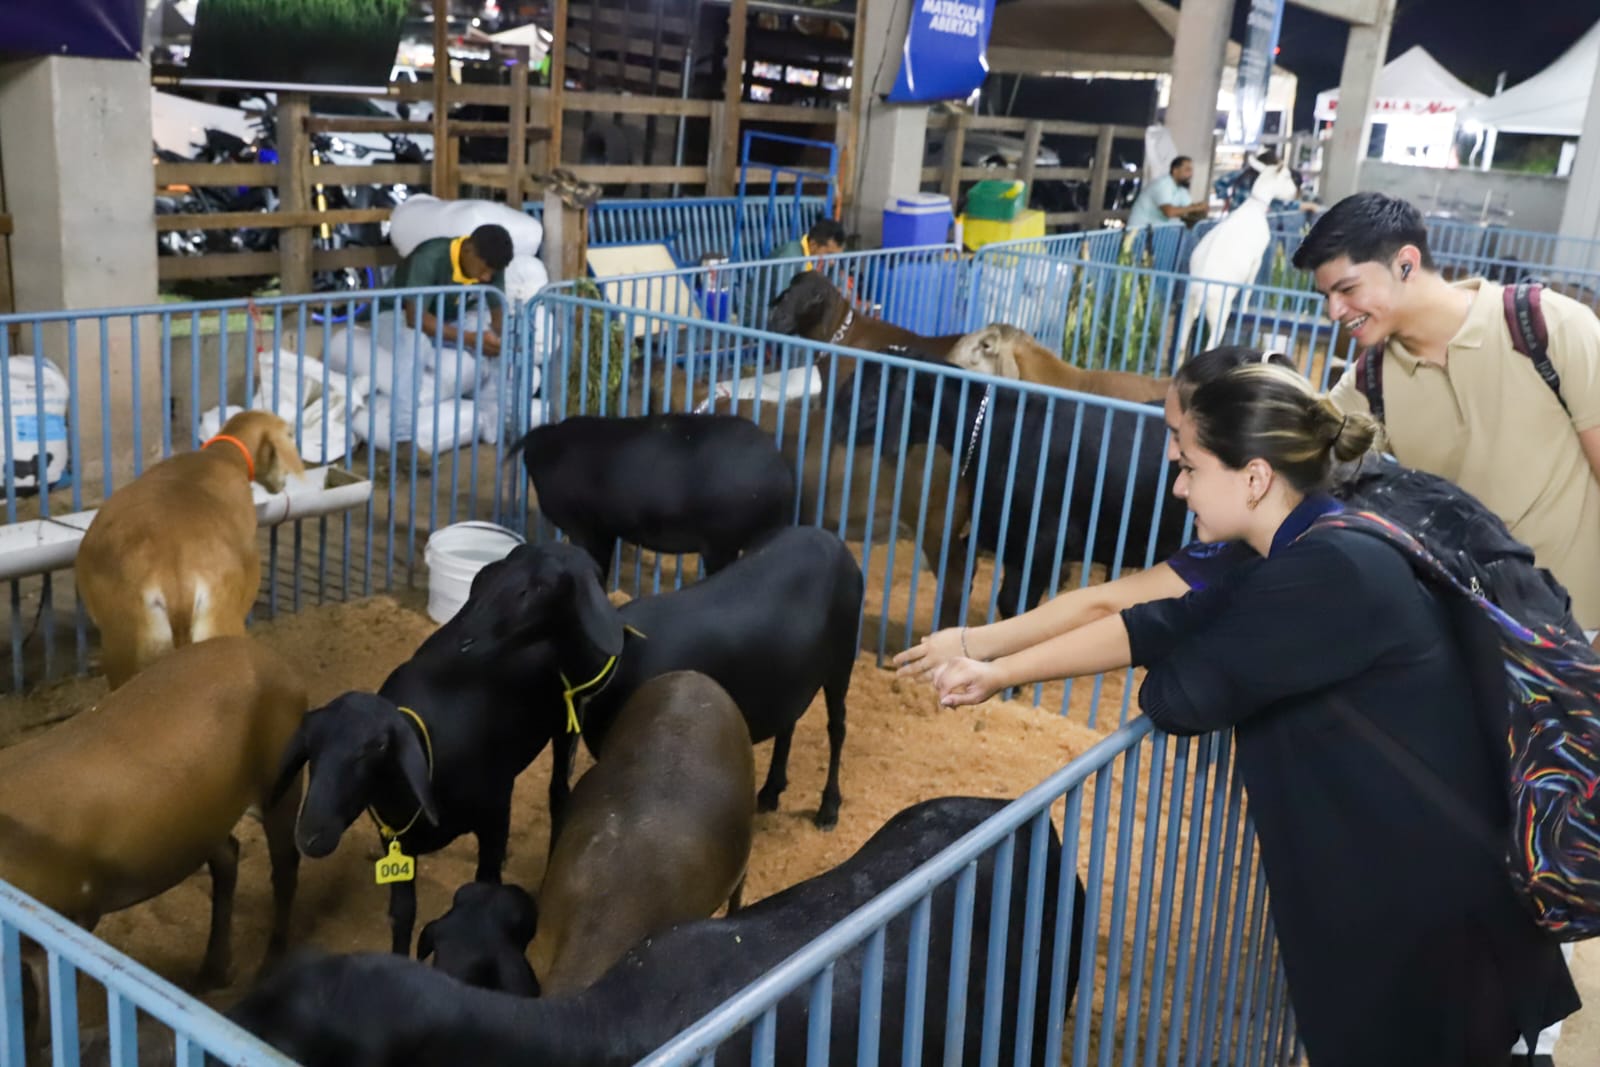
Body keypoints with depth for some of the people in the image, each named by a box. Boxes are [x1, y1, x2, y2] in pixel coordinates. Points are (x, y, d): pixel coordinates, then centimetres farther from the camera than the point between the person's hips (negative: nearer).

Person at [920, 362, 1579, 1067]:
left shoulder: (1331, 573, -26)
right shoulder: (1300, 553, 5)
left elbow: (1178, 694, -23)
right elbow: (1155, 625, 4)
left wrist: (1160, 678, 2)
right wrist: (1001, 672, 2)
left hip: (1416, 900, -8)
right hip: (1367, 881, 8)